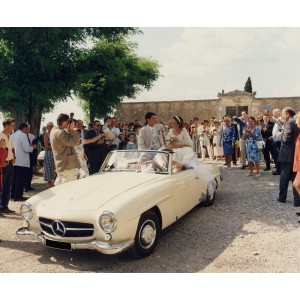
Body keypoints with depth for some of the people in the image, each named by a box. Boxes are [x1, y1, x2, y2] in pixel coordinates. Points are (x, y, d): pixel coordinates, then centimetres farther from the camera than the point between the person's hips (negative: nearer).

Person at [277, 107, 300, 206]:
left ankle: (282, 197, 16)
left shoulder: (289, 123, -15)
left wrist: (281, 135, -3)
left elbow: (286, 139, -22)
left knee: (284, 177, 6)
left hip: (287, 154, -7)